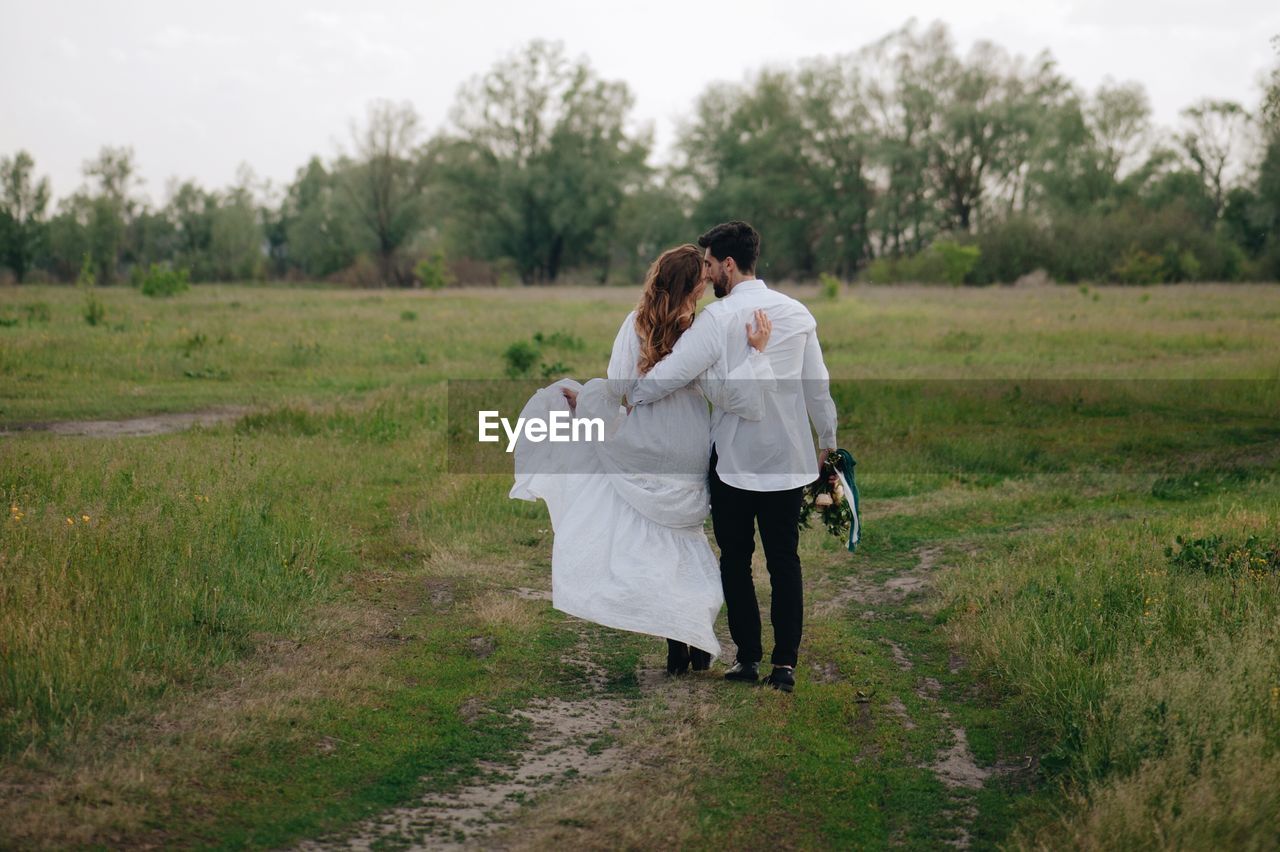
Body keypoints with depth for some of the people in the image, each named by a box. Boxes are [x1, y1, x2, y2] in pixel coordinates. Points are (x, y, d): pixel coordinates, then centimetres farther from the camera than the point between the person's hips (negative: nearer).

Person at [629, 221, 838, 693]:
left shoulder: (719, 318, -13)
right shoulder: (797, 313, 4)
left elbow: (668, 375, -15)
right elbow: (818, 386, 9)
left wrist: (618, 397, -1)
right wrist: (828, 441, 21)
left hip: (735, 459, -4)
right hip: (788, 458, 4)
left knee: (735, 560, 9)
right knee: (784, 561, 8)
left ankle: (748, 657, 12)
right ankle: (785, 662, 4)